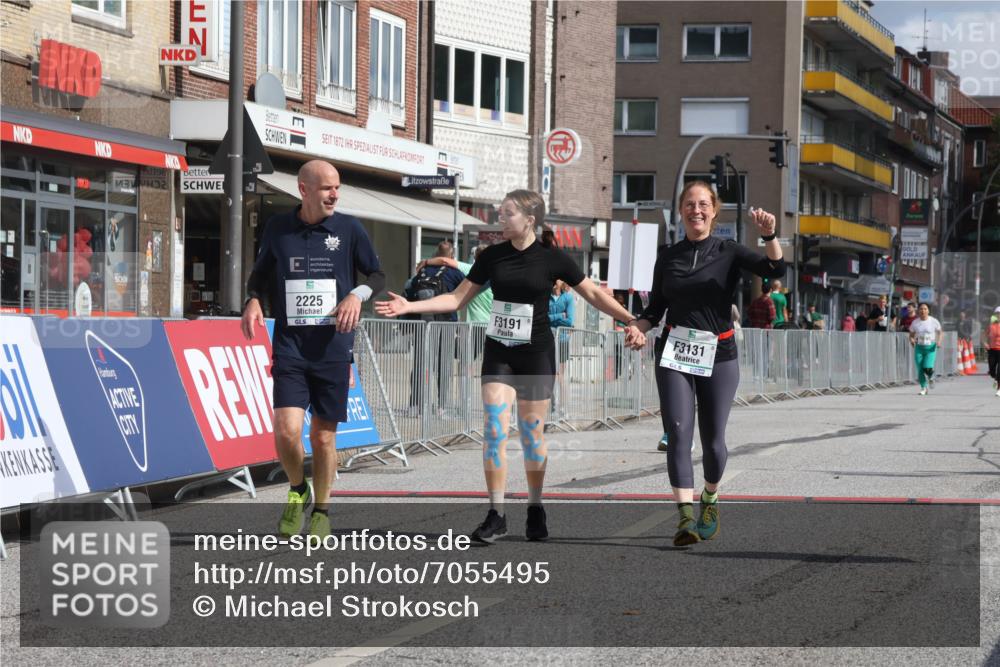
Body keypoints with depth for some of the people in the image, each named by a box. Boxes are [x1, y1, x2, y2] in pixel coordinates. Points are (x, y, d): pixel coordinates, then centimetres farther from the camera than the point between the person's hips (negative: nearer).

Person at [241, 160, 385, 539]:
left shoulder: (349, 229, 2)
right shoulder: (278, 228, 5)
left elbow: (378, 276, 9)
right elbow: (260, 271, 20)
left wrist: (357, 295, -11)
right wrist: (253, 300, 0)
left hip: (333, 348, 0)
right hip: (289, 347, 0)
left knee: (324, 437, 6)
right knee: (287, 430, -14)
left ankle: (321, 511, 24)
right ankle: (297, 492, 15)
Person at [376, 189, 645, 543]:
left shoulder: (552, 258, -6)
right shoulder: (492, 256, 2)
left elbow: (594, 294, 1)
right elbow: (458, 298, 5)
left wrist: (631, 321, -9)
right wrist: (409, 306, -4)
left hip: (536, 353, -2)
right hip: (498, 352, 2)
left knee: (532, 432, 4)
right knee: (495, 429, -7)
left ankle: (535, 510, 20)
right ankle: (496, 514, -3)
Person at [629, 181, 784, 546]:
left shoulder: (728, 252, 3)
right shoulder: (667, 256, 10)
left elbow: (774, 269, -12)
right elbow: (656, 307, 15)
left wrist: (769, 235, -30)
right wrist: (638, 328, -6)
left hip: (719, 355, -1)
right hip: (674, 354, 1)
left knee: (713, 438, 4)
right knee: (678, 433, -14)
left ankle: (709, 500, 33)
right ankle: (686, 518, -21)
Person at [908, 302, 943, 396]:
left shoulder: (933, 321, -3)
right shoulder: (915, 322, 2)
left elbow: (940, 332, 7)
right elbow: (911, 334, 10)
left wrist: (939, 341, -11)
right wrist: (911, 339, -13)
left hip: (930, 347, -2)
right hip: (919, 347, 2)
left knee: (928, 368, -18)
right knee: (920, 369, -3)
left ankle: (931, 377, 18)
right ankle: (923, 388, 16)